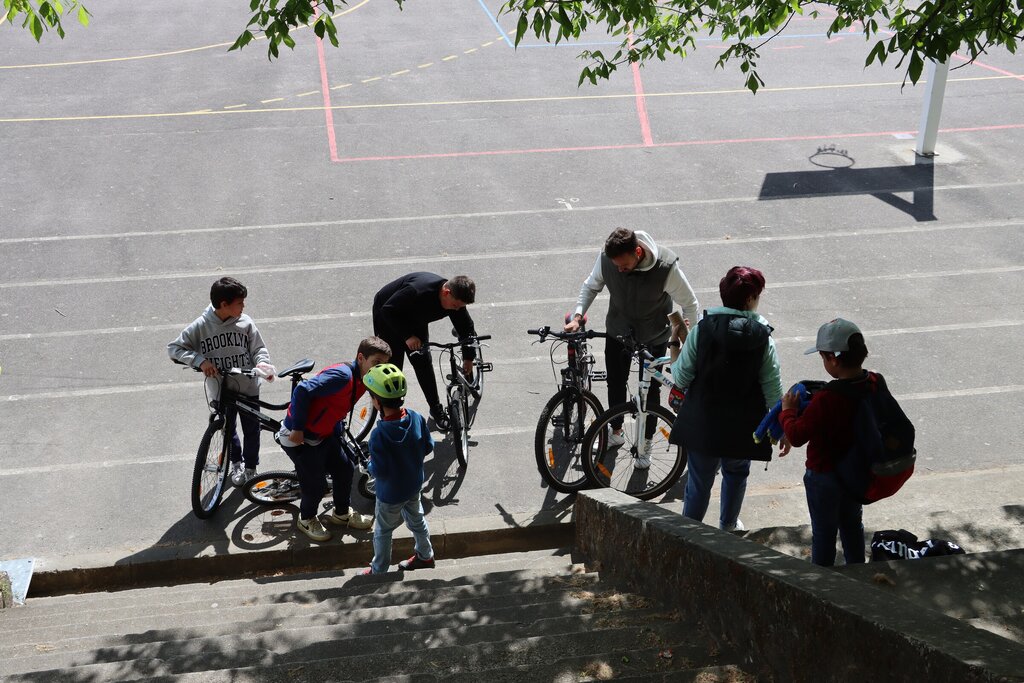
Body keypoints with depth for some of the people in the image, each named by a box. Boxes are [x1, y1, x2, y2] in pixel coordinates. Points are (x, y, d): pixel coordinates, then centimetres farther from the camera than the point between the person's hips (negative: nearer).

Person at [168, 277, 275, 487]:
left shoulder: (245, 322, -11)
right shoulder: (201, 326, -14)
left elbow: (258, 347, -4)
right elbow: (174, 348, -10)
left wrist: (262, 363, -26)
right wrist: (200, 360, -24)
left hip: (248, 389, 0)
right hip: (221, 390, 0)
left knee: (251, 430, 12)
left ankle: (250, 467, 36)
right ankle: (236, 463, 45)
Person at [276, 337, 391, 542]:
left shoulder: (362, 381, 1)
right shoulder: (342, 375, -29)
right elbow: (302, 391, -34)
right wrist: (297, 429, -27)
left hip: (323, 435, 9)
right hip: (298, 437, -9)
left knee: (344, 469, 15)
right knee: (316, 483, 1)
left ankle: (341, 514, 38)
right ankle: (306, 520, 30)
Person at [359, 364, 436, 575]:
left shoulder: (379, 435, -35)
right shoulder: (417, 418, -18)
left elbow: (380, 471, -30)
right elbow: (428, 446, -4)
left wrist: (371, 464, -9)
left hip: (390, 494, -6)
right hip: (414, 484, 6)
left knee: (382, 531, 18)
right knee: (416, 519, 30)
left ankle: (379, 570, 35)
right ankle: (425, 556, 49)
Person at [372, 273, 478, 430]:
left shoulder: (455, 299, -21)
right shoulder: (418, 291, -42)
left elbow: (466, 328, -4)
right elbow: (388, 310, -32)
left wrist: (469, 358, -1)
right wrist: (407, 336, -34)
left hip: (415, 320, 5)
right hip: (388, 317, -5)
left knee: (424, 363, 2)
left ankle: (436, 410, 14)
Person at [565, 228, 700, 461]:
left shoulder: (666, 266, -33)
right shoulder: (606, 258, -25)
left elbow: (689, 304, -18)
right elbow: (590, 286, -3)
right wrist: (577, 316, -15)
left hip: (653, 338, -3)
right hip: (617, 332, 3)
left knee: (651, 390, 13)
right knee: (615, 384, 18)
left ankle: (646, 442, 34)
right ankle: (616, 433, 42)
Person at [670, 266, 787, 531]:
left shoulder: (702, 329, -13)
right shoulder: (762, 337, -11)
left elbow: (681, 378, -10)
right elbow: (773, 389, -7)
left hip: (702, 422, -1)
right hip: (742, 425, 1)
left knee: (699, 482, 12)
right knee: (736, 471, 28)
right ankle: (728, 524, 45)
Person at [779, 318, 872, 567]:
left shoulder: (826, 400, -32)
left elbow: (797, 436, -24)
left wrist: (788, 411, -7)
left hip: (825, 474, -7)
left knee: (824, 531, 12)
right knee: (852, 523, 26)